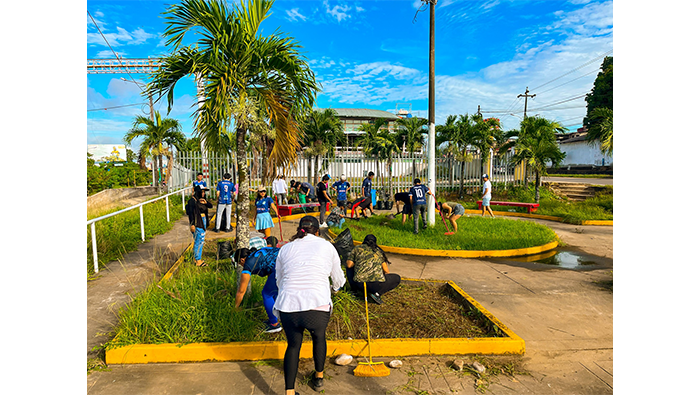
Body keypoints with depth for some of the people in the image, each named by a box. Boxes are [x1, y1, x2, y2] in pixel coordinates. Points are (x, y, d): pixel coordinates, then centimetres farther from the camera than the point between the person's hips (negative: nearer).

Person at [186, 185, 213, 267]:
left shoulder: (201, 199, 12)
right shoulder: (192, 200, -12)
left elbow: (211, 206, 12)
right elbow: (191, 213, -15)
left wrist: (205, 202, -10)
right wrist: (192, 224, -18)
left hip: (203, 221, 9)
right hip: (197, 223, -9)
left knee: (201, 241, 13)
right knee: (198, 241, -5)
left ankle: (197, 259, 24)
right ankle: (198, 261, 2)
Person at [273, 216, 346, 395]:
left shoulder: (285, 249, 15)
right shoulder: (326, 246, 11)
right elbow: (338, 279, 22)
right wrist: (336, 287, 46)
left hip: (287, 307, 1)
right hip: (317, 306, -1)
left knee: (293, 345, 26)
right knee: (319, 338, 29)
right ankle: (319, 378, 49)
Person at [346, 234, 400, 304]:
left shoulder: (357, 248, 14)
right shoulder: (379, 251, 17)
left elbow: (349, 265, 6)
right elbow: (386, 271, 15)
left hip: (359, 283, 3)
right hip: (376, 284, -3)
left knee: (350, 267, 31)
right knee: (397, 278, 20)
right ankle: (376, 293, 1)